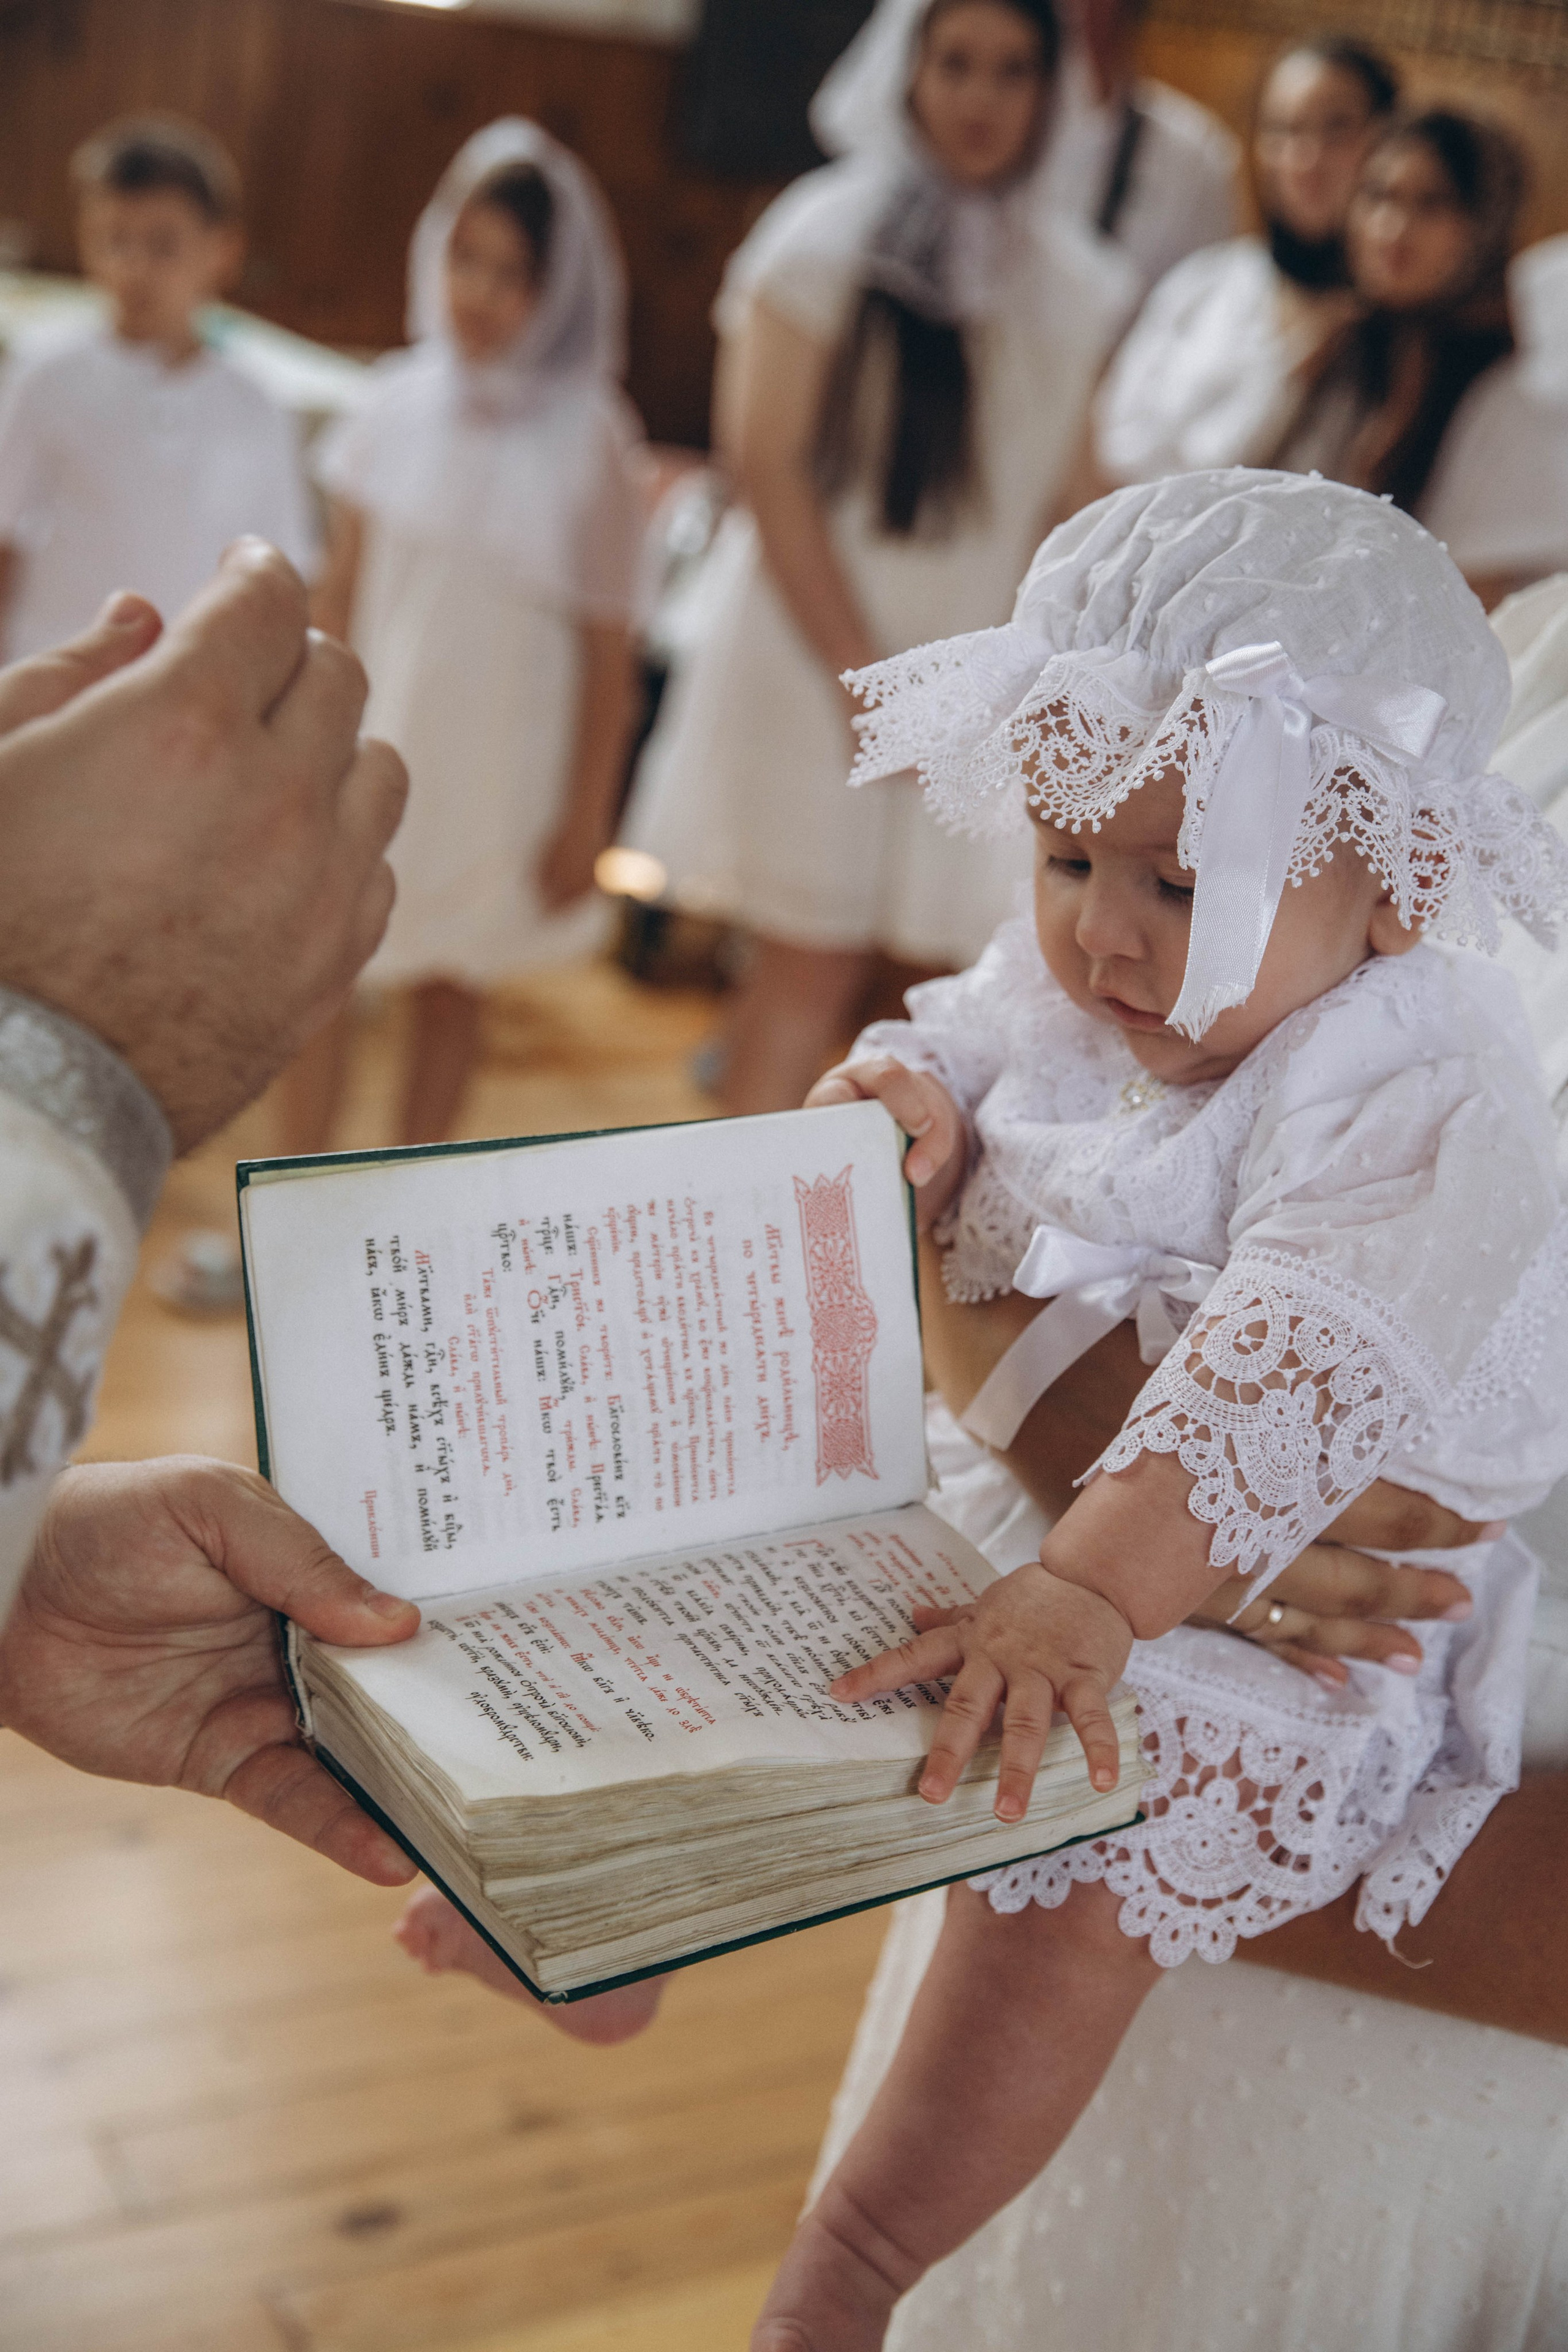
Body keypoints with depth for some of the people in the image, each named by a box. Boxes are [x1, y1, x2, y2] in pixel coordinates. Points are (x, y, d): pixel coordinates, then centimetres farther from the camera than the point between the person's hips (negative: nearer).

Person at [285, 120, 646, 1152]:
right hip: (374, 745, 2)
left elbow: (608, 651, -8)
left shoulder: (589, 440, -11)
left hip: (499, 766, -2)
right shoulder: (401, 403, -3)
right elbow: (342, 587, 6)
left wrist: (584, 820, -7)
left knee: (453, 986, 11)